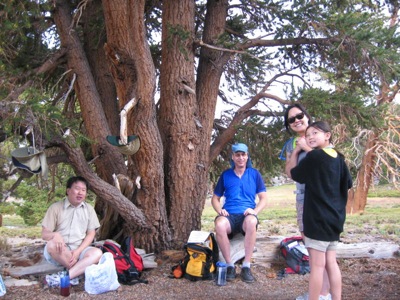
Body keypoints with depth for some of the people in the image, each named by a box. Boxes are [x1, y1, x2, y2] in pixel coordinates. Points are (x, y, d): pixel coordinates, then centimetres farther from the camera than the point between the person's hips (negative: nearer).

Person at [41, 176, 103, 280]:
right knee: (52, 244, -35)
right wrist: (55, 235, -26)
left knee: (97, 253, -29)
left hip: (80, 249, 2)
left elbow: (90, 234, 6)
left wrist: (78, 251, -12)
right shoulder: (56, 207, 1)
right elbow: (44, 234, -1)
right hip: (60, 251, -1)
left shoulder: (89, 209, 9)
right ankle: (82, 270, -23)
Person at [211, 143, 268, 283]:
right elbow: (215, 198, 16)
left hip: (247, 215, 0)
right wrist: (219, 210, -6)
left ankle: (246, 267, -27)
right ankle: (230, 265, -19)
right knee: (219, 225, -36)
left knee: (251, 222, -39)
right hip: (229, 215, 1)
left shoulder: (254, 174, 10)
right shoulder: (225, 175, 12)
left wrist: (255, 211, -11)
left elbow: (263, 198, 8)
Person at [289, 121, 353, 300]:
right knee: (331, 263, 13)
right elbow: (348, 184, 20)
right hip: (335, 217, 8)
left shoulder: (314, 156, -13)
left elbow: (293, 173, 1)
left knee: (317, 265, -3)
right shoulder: (339, 158, 10)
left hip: (318, 218, -8)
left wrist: (296, 151, 10)